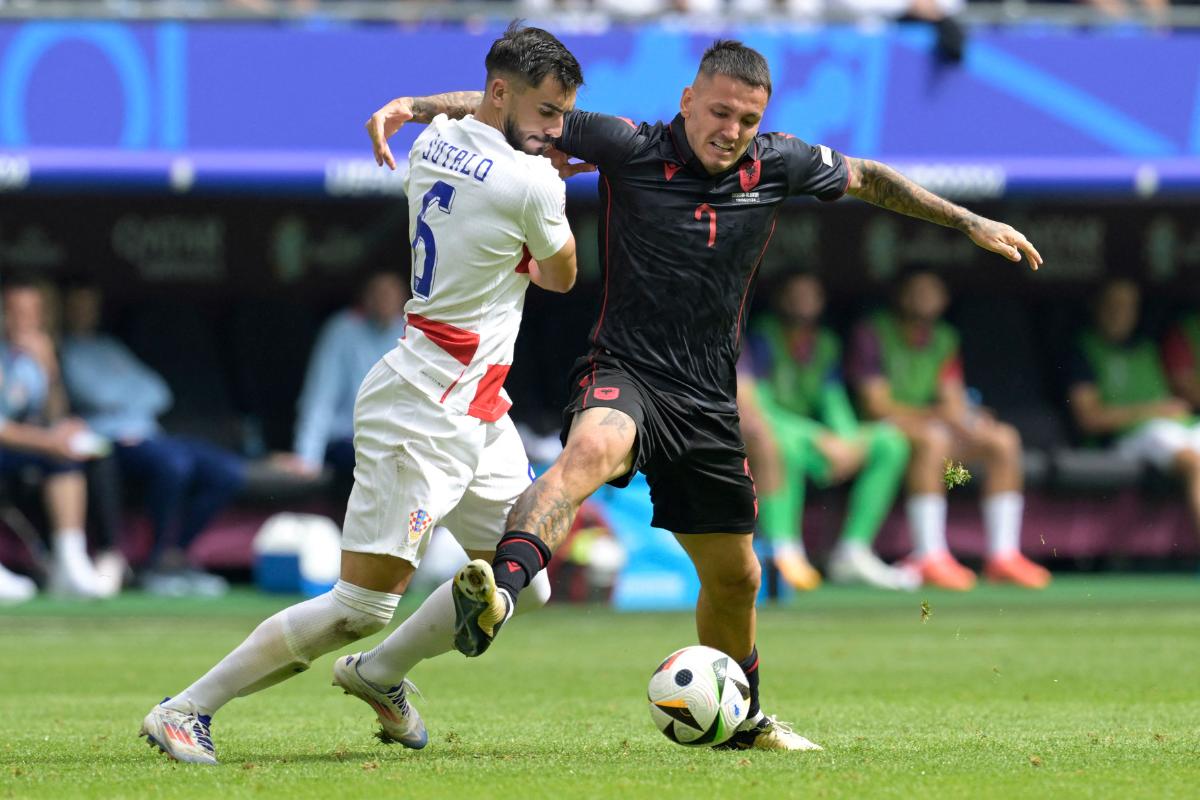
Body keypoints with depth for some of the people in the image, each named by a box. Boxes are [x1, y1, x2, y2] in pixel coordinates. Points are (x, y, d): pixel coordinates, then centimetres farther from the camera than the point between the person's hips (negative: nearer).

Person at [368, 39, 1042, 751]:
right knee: (593, 448, -40)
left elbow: (867, 178, 20)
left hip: (709, 400, 5)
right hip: (626, 373, -5)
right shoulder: (630, 149, -8)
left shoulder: (777, 165, 2)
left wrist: (970, 222, 24)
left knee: (734, 577, 15)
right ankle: (498, 591, -60)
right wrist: (413, 107, -17)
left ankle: (742, 718, 40)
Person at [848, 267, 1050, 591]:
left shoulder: (944, 339, 14)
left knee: (1004, 439, -14)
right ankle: (930, 556, -43)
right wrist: (935, 414, -27)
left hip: (934, 426, 7)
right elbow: (877, 404, -14)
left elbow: (953, 402, 7)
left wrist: (964, 417, -18)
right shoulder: (873, 334, -6)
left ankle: (1003, 555, -18)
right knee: (932, 439, -38)